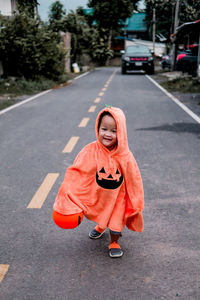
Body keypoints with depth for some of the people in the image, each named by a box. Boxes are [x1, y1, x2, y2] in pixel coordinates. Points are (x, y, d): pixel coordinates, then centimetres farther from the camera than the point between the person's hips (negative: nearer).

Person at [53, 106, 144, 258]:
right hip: (96, 195, 2)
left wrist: (136, 204, -3)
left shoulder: (125, 156, -20)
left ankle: (114, 242, 44)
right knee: (100, 215, 27)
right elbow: (76, 174, -22)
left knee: (116, 220, 12)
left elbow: (133, 180, -9)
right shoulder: (90, 151, -23)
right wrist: (68, 202, -27)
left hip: (117, 197, -1)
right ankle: (101, 227, 62)